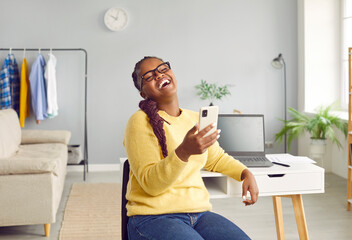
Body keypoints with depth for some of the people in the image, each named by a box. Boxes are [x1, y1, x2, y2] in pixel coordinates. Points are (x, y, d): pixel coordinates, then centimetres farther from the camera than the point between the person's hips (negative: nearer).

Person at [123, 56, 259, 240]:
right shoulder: (140, 122, -7)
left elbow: (217, 158, 30)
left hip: (198, 212, 5)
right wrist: (184, 151, -28)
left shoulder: (195, 119, 12)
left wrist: (245, 173, 12)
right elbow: (151, 184, -14)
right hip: (154, 217, -5)